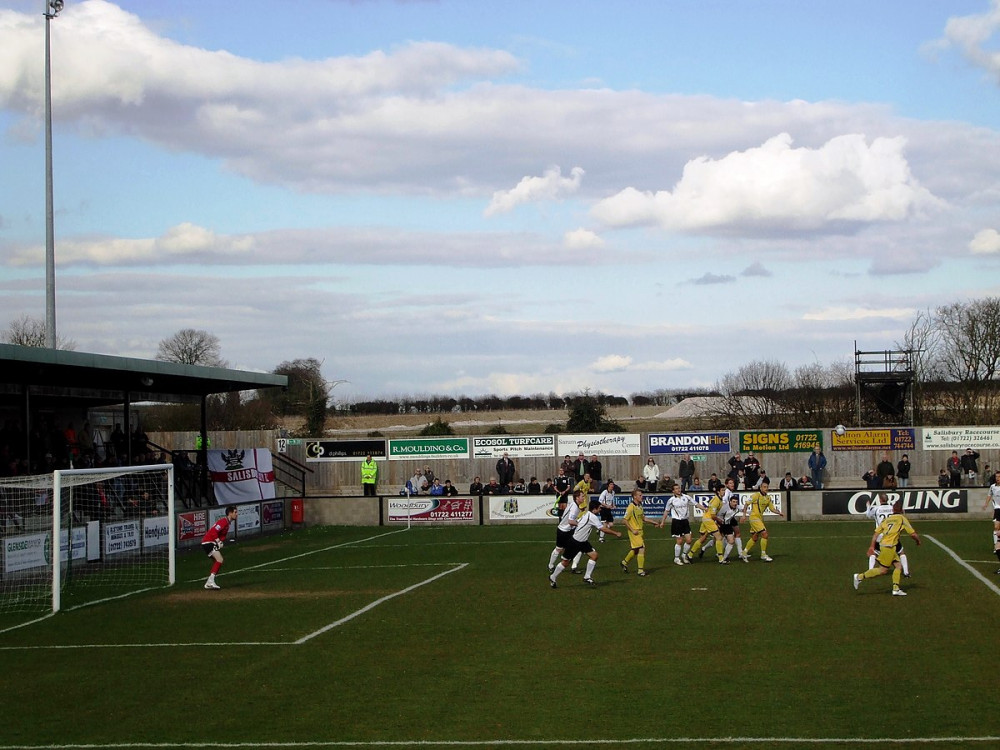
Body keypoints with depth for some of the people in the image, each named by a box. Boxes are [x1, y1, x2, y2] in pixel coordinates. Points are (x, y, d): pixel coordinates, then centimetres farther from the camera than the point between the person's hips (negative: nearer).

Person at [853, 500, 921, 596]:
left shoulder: (887, 519, 15)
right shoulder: (902, 518, -1)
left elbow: (876, 532, 10)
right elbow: (913, 534, -2)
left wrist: (872, 546, 13)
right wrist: (918, 541, 18)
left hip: (883, 545, 8)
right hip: (889, 547, -8)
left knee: (898, 566, 10)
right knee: (883, 570, -5)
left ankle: (896, 589, 4)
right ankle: (859, 577, -5)